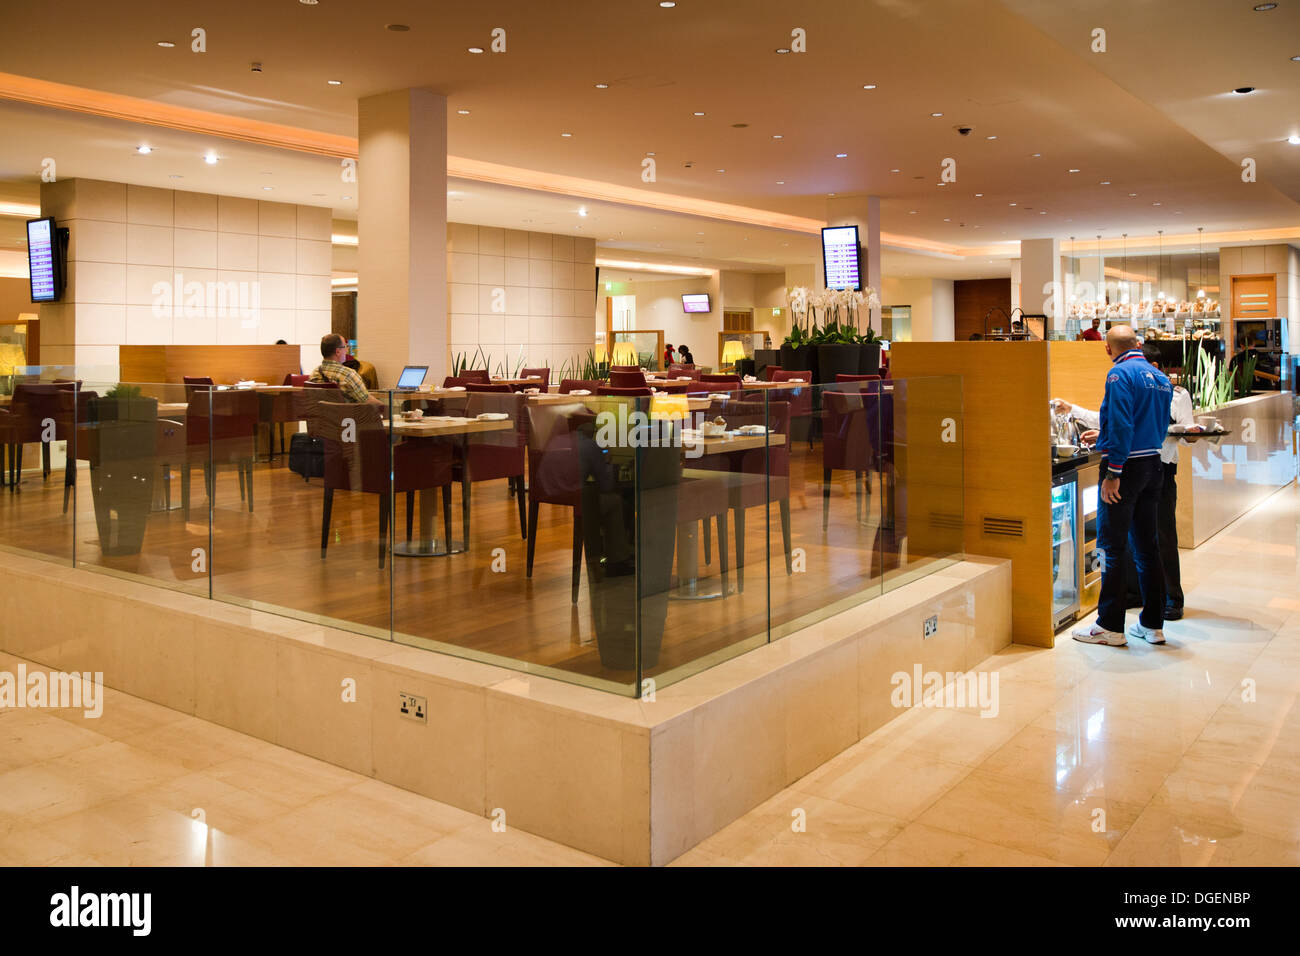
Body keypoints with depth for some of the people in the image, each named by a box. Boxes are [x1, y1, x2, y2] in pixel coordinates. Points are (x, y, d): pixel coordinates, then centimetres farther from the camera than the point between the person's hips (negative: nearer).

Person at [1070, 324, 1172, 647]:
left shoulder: (1120, 374, -11)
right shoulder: (1161, 378, 13)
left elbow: (1121, 425, -20)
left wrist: (1113, 473, -19)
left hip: (1126, 465, -8)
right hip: (1153, 465, 8)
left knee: (1112, 548, -2)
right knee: (1147, 548, 12)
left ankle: (1110, 626, 2)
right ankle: (1153, 624, 17)